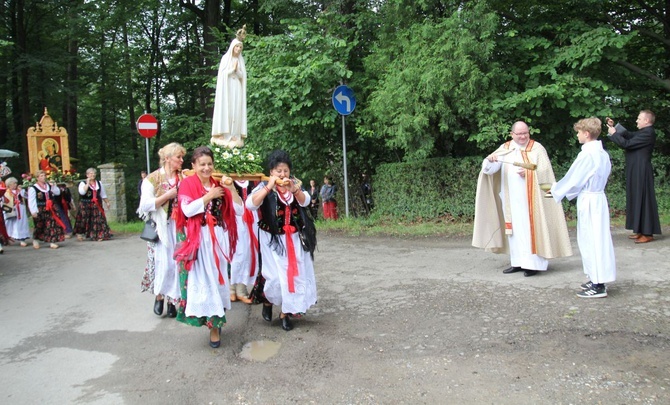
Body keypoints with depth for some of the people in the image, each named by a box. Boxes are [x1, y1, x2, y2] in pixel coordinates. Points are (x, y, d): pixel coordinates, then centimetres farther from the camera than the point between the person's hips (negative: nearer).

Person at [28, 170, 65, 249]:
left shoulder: (49, 186, 10)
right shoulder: (33, 188, -7)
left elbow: (57, 193, 7)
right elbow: (31, 201, -11)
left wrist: (53, 186, -7)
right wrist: (34, 211, -17)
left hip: (50, 209, 4)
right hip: (40, 210, -4)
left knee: (53, 224, -4)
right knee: (39, 227, 6)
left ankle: (52, 242, 2)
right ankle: (35, 240, 29)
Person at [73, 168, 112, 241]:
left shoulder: (99, 183, 13)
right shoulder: (83, 183, -2)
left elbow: (103, 194, 20)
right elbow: (82, 192, -22)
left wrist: (107, 202, 16)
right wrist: (88, 183, -17)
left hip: (97, 205, 4)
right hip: (86, 205, -4)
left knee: (98, 219, -2)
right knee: (84, 220, -1)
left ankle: (99, 235, 2)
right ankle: (80, 234, 13)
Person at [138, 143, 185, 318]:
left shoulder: (183, 178, 8)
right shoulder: (153, 179, -2)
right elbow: (145, 205, -10)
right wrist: (168, 195, -13)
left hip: (179, 226, 3)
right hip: (161, 227, -3)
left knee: (177, 263, 2)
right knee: (163, 263, -7)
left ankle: (172, 300, 16)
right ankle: (159, 295, 17)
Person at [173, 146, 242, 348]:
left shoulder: (219, 184, 10)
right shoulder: (187, 183, 0)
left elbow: (239, 210, 2)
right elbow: (187, 210, -15)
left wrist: (231, 188, -8)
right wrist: (209, 196, -13)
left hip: (219, 238, 3)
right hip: (198, 240, -3)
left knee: (218, 278, 5)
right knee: (202, 279, -6)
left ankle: (215, 323, 16)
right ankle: (213, 321, 5)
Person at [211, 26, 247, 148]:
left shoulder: (240, 60, 14)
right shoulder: (225, 58, 4)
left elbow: (242, 76, 8)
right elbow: (222, 73, -3)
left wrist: (237, 70, -9)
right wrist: (232, 69, -11)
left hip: (237, 90, 4)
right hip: (227, 89, -3)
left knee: (236, 111, -2)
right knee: (226, 111, -8)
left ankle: (235, 137, -3)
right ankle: (225, 136, -9)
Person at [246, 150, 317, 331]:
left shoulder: (295, 184, 5)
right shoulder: (264, 186, -6)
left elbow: (305, 201, -8)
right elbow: (250, 204, -21)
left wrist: (294, 190, -27)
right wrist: (269, 187, -27)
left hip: (294, 238, 4)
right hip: (273, 239, -3)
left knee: (294, 273, 2)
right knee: (276, 275, -8)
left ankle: (286, 312, 16)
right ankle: (267, 301, 24)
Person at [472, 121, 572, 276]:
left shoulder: (537, 148, -1)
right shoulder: (504, 149, 6)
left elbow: (545, 171, -6)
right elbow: (489, 169, -3)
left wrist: (529, 173, -23)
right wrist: (490, 159, -26)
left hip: (530, 198, -3)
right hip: (512, 198, 4)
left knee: (531, 228, -3)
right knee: (514, 229, 7)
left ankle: (534, 263, 2)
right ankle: (518, 262, 15)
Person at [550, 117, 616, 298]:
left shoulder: (587, 155, -18)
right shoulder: (602, 154, 9)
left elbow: (573, 180, -13)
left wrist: (555, 190, 3)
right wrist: (559, 189, 18)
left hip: (588, 202, -9)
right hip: (598, 197, 9)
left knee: (592, 240, -3)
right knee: (595, 240, 15)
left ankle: (598, 285, 2)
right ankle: (597, 280, 24)